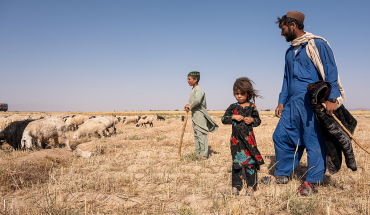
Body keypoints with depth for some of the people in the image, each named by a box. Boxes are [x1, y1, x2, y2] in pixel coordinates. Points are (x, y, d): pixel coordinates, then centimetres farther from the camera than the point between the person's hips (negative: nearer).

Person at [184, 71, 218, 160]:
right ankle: (198, 152, 26)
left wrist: (190, 106, -19)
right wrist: (187, 105, -2)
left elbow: (197, 100, -34)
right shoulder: (193, 90, 15)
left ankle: (204, 154, -2)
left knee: (201, 134, -7)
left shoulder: (198, 90, -16)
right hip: (194, 115, 10)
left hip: (200, 115, -10)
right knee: (196, 134, 16)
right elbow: (190, 100, 20)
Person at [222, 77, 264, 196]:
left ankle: (251, 186, 15)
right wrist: (233, 117, -13)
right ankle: (236, 186, 16)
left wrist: (252, 120, -11)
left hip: (249, 138, -1)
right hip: (236, 139, 1)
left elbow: (258, 120, 9)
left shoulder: (252, 107, 3)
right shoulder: (232, 107, 4)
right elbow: (224, 119, 3)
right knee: (236, 162, 6)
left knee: (250, 162, 2)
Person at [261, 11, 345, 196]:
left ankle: (311, 182, 8)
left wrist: (332, 98, -18)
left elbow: (330, 71, -9)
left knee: (314, 141, -2)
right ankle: (282, 174, 21)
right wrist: (281, 102, 19)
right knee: (281, 136, 7)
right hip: (293, 104, 8)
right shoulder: (289, 52, 20)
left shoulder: (317, 44, -4)